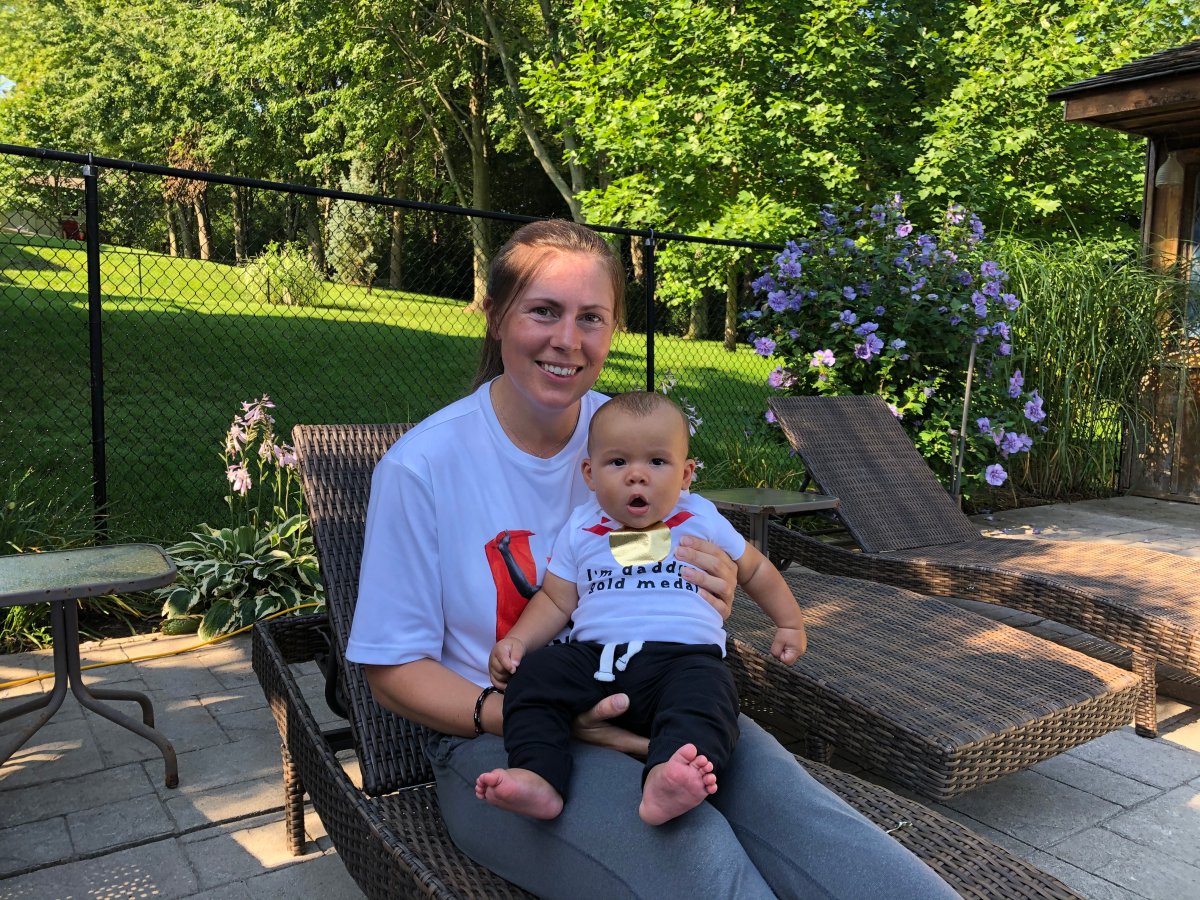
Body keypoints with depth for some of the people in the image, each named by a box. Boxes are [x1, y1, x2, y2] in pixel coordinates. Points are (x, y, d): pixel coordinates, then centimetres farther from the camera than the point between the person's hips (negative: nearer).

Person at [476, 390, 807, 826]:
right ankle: (538, 777, -32)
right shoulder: (580, 530, 14)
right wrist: (517, 640, -3)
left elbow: (755, 570, 28)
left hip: (683, 656, -2)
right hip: (593, 655, 2)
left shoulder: (703, 521, 13)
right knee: (533, 675, -23)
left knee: (704, 691, -35)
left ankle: (665, 782, -56)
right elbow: (556, 600, 14)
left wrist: (789, 623, 25)